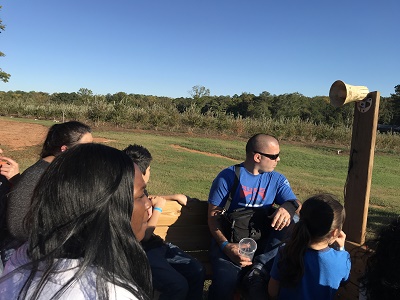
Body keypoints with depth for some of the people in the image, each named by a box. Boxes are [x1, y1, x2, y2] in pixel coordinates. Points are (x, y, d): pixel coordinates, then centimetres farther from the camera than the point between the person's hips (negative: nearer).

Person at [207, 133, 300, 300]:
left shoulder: (277, 179, 11)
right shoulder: (228, 176, -3)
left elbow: (296, 204, 1)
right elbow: (213, 215, -5)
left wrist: (288, 207, -25)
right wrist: (226, 245, -22)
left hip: (264, 240, 4)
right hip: (230, 239, -4)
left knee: (293, 222, -24)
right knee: (225, 283, -32)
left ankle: (259, 271, -24)